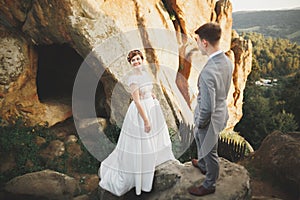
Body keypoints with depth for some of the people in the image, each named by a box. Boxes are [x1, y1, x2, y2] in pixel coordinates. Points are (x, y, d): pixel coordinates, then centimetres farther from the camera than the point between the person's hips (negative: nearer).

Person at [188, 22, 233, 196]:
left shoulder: (208, 72, -36)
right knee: (199, 138, 33)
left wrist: (200, 123, -12)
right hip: (221, 110, 9)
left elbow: (207, 107, -32)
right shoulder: (228, 61, -7)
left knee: (210, 152, 15)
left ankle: (209, 185, 41)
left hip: (211, 118, -9)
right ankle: (203, 165, 59)